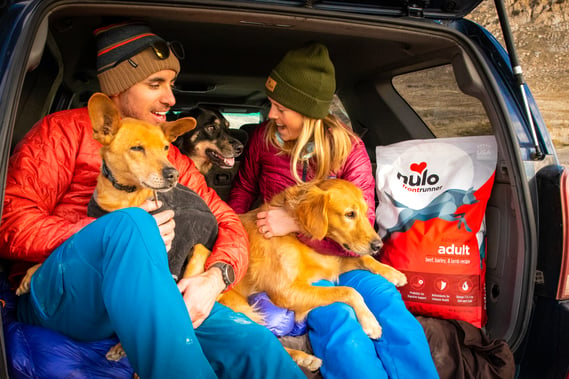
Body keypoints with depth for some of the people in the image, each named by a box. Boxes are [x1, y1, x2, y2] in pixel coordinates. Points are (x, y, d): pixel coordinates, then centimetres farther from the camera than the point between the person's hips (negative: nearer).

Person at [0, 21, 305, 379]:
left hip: (137, 298, 3)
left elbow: (228, 223, 12)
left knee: (254, 345, -25)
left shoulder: (172, 159, 19)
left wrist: (215, 277, -13)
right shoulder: (67, 131, 5)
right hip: (57, 295, -3)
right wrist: (129, 231, -18)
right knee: (129, 223, -35)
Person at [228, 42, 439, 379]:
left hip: (339, 255, 1)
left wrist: (297, 222, -22)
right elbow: (244, 189, 15)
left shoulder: (349, 149, -7)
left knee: (388, 301, -29)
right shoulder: (264, 137, -2)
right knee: (334, 316, -32)